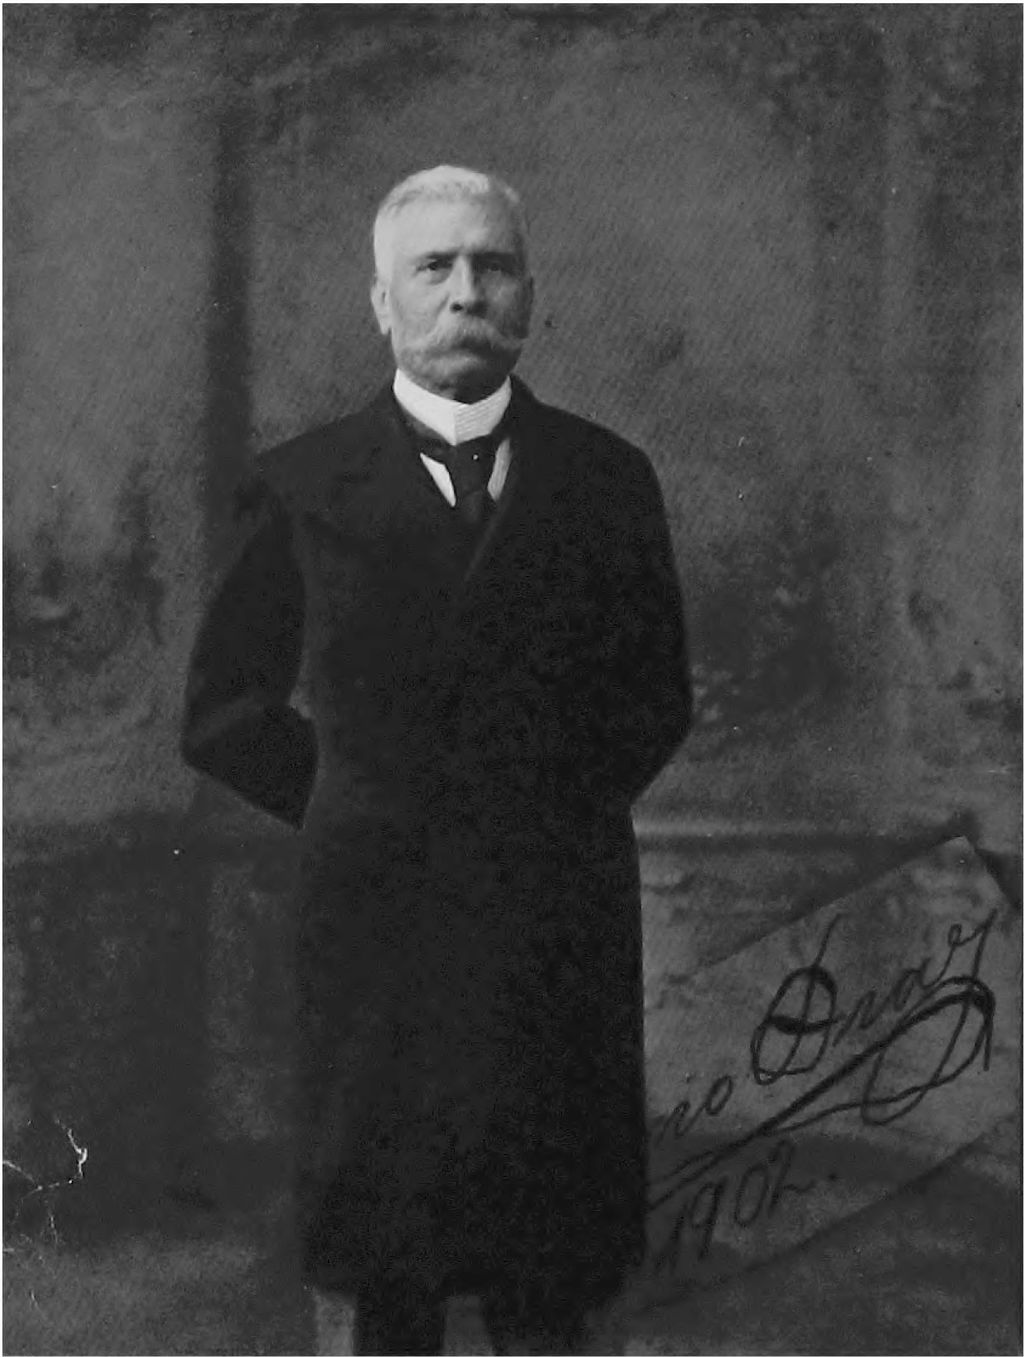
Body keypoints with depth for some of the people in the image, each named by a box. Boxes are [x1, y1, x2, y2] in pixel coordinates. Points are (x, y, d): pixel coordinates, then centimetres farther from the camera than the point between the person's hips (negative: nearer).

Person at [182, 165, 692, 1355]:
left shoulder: (606, 478, 5)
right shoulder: (307, 486, 1)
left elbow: (656, 696, 14)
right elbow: (225, 711, 8)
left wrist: (566, 809, 5)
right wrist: (349, 811, 2)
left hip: (558, 935, 1)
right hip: (375, 931, 0)